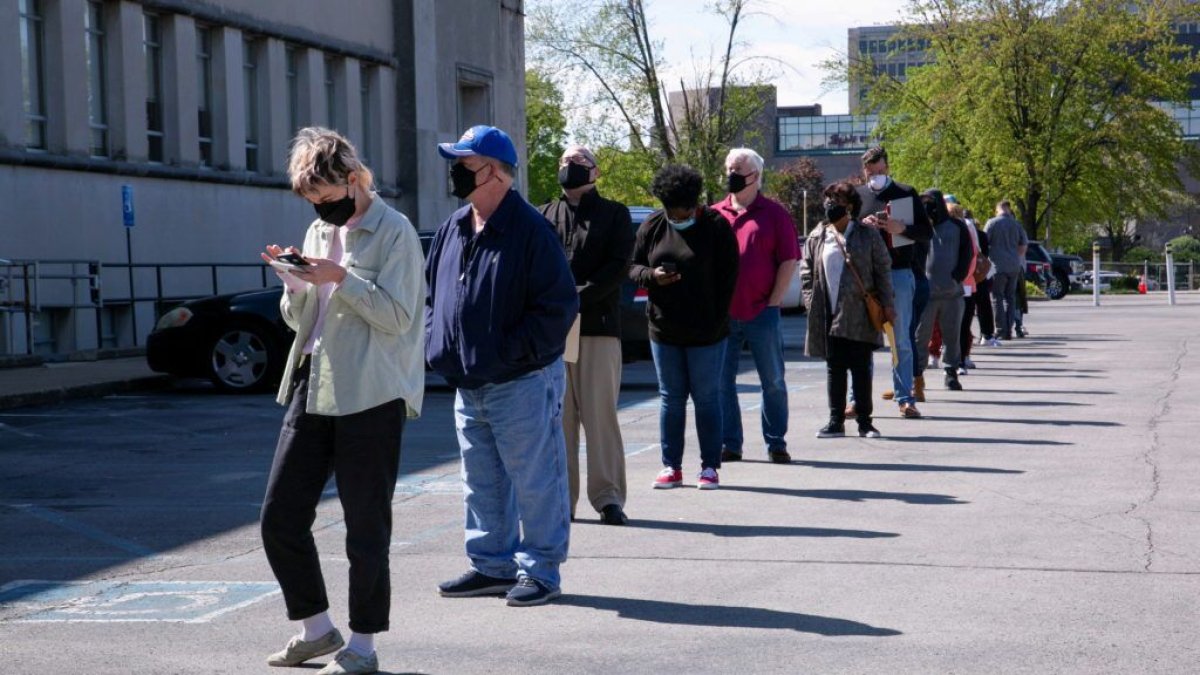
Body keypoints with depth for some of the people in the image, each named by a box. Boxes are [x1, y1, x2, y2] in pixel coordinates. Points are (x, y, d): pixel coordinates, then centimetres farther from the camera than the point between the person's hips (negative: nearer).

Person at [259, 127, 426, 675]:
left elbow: (397, 315, -13)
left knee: (366, 527, 1)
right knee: (280, 518, 6)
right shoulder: (318, 231, 15)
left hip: (371, 396, -7)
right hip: (312, 389, 7)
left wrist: (340, 277, -20)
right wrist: (295, 284, -1)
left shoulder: (393, 232, -6)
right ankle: (317, 628, 22)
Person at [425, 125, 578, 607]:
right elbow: (432, 293, 21)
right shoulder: (452, 230, 10)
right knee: (481, 483, 16)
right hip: (468, 384, 8)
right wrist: (436, 343, 6)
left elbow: (558, 307, -17)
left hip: (522, 383, -8)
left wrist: (509, 351, -18)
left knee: (533, 481, 1)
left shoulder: (530, 230, -14)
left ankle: (540, 570, 11)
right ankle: (492, 564, 27)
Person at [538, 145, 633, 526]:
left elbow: (617, 266, -2)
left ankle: (608, 497, -1)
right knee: (558, 415, 3)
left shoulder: (614, 214, 10)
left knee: (600, 413, -4)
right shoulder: (544, 216, 17)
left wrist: (579, 296, -15)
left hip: (599, 326, -2)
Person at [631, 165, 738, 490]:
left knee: (707, 398, 3)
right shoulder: (652, 227, 5)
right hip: (664, 330, 3)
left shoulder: (715, 226, -5)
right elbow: (633, 267, 9)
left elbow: (728, 277, -4)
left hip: (705, 332, -3)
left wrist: (717, 321, -10)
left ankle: (710, 466, 9)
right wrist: (652, 276, -14)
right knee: (671, 398, 8)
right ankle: (671, 466, 14)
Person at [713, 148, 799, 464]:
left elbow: (789, 261, 0)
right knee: (722, 381, 4)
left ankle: (776, 443, 13)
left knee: (773, 381, 4)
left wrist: (773, 301, -7)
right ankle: (729, 444, 13)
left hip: (762, 313, -3)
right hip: (721, 315, 3)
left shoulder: (773, 213, 2)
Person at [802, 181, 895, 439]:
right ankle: (836, 421, 13)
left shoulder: (868, 235, 2)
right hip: (829, 315, 2)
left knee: (861, 369, 2)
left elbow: (882, 270, 2)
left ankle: (864, 422, 9)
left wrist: (887, 304, -3)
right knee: (834, 368, 6)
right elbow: (806, 271, 11)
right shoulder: (817, 238, 9)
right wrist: (811, 302, 1)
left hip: (859, 315, -2)